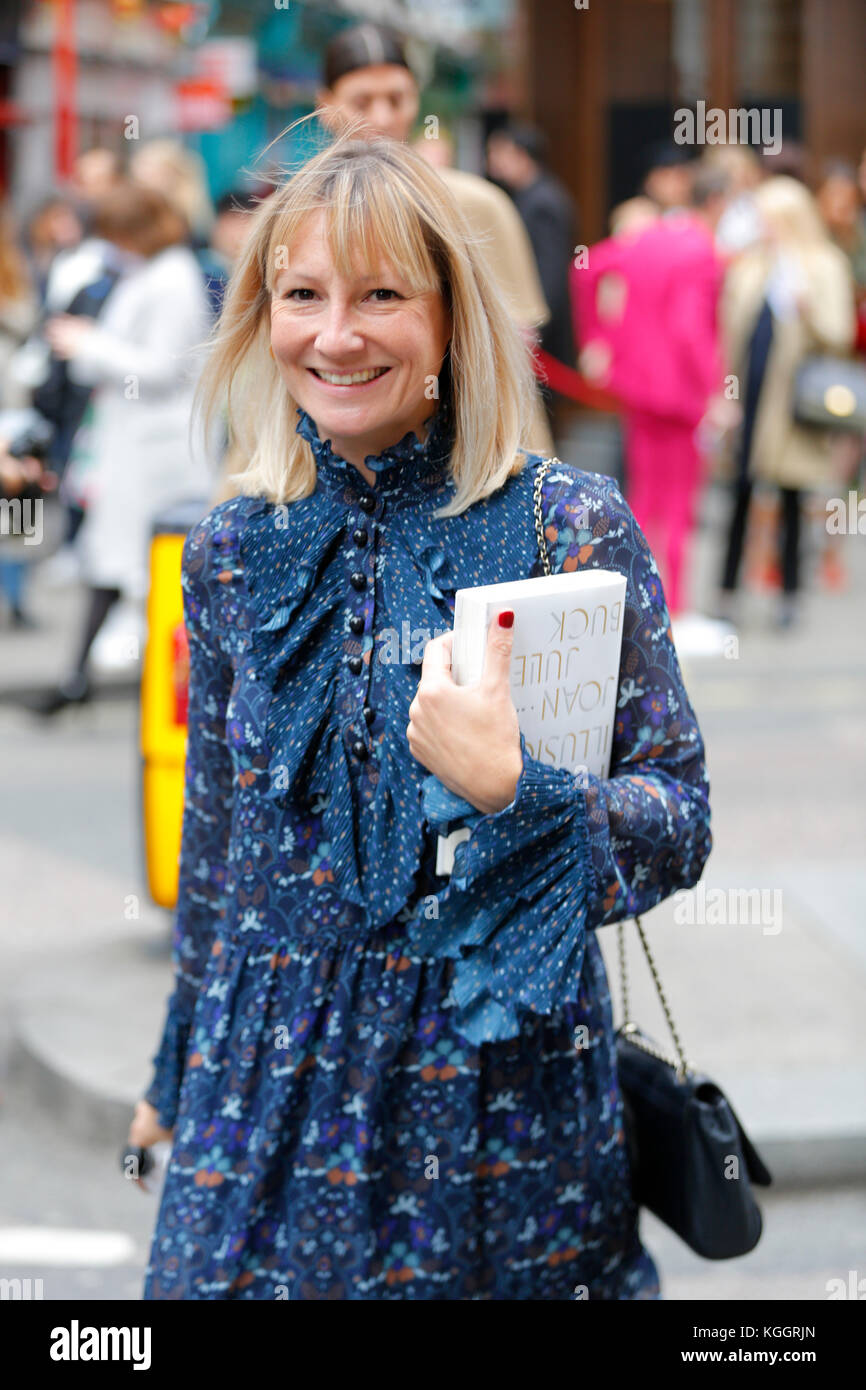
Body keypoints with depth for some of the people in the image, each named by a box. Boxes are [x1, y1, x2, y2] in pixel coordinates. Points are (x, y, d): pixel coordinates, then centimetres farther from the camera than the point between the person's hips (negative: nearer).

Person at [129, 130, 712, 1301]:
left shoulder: (572, 527, -8)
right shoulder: (234, 551, 2)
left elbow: (679, 822, -7)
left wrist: (510, 791, -25)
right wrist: (177, 1076, 19)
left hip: (501, 1086, -3)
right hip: (276, 1084, 3)